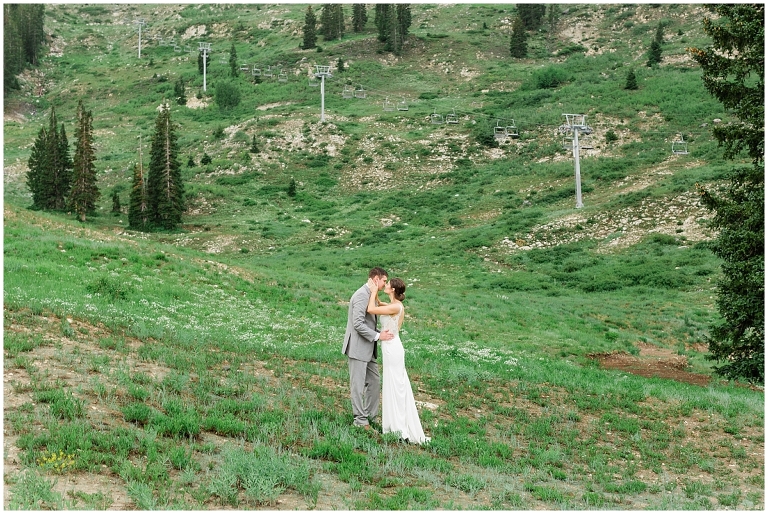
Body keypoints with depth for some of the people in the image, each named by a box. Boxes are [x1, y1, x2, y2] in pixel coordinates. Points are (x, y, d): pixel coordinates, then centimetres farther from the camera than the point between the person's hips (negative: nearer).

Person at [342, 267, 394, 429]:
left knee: (374, 383, 13)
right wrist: (377, 336, -19)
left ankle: (371, 416, 22)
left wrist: (381, 333, 8)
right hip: (357, 349, -10)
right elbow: (358, 324, -23)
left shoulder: (371, 295, 15)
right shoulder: (361, 295, -17)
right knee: (358, 385, 0)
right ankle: (360, 420, 7)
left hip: (368, 349, 10)